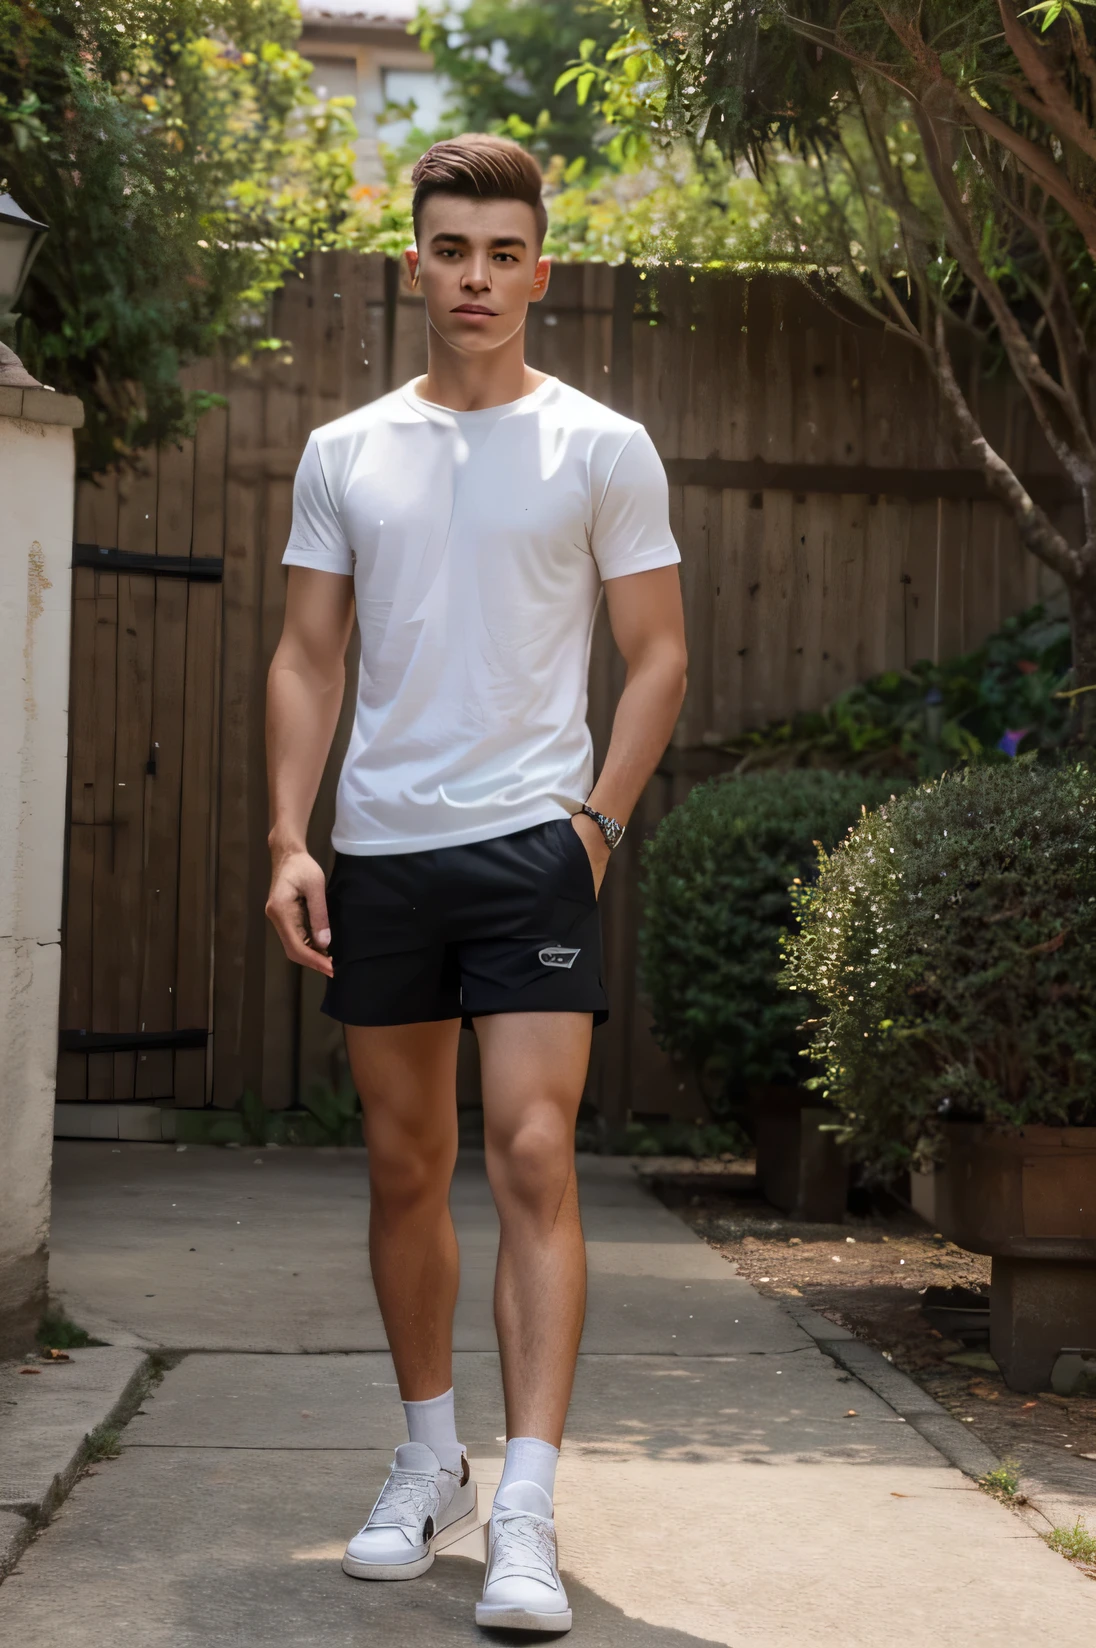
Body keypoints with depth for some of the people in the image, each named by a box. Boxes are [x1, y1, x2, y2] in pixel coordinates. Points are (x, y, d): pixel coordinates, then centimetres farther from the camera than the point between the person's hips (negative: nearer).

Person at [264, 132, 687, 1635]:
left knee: (532, 1159, -12)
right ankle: (429, 1465, 26)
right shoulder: (344, 455, 10)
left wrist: (597, 822, -7)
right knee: (406, 1168, 11)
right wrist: (289, 841, 0)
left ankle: (526, 1521, -12)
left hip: (530, 845, -3)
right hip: (378, 852, 3)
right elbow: (308, 661, 10)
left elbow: (657, 657, 4)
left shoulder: (601, 450, 3)